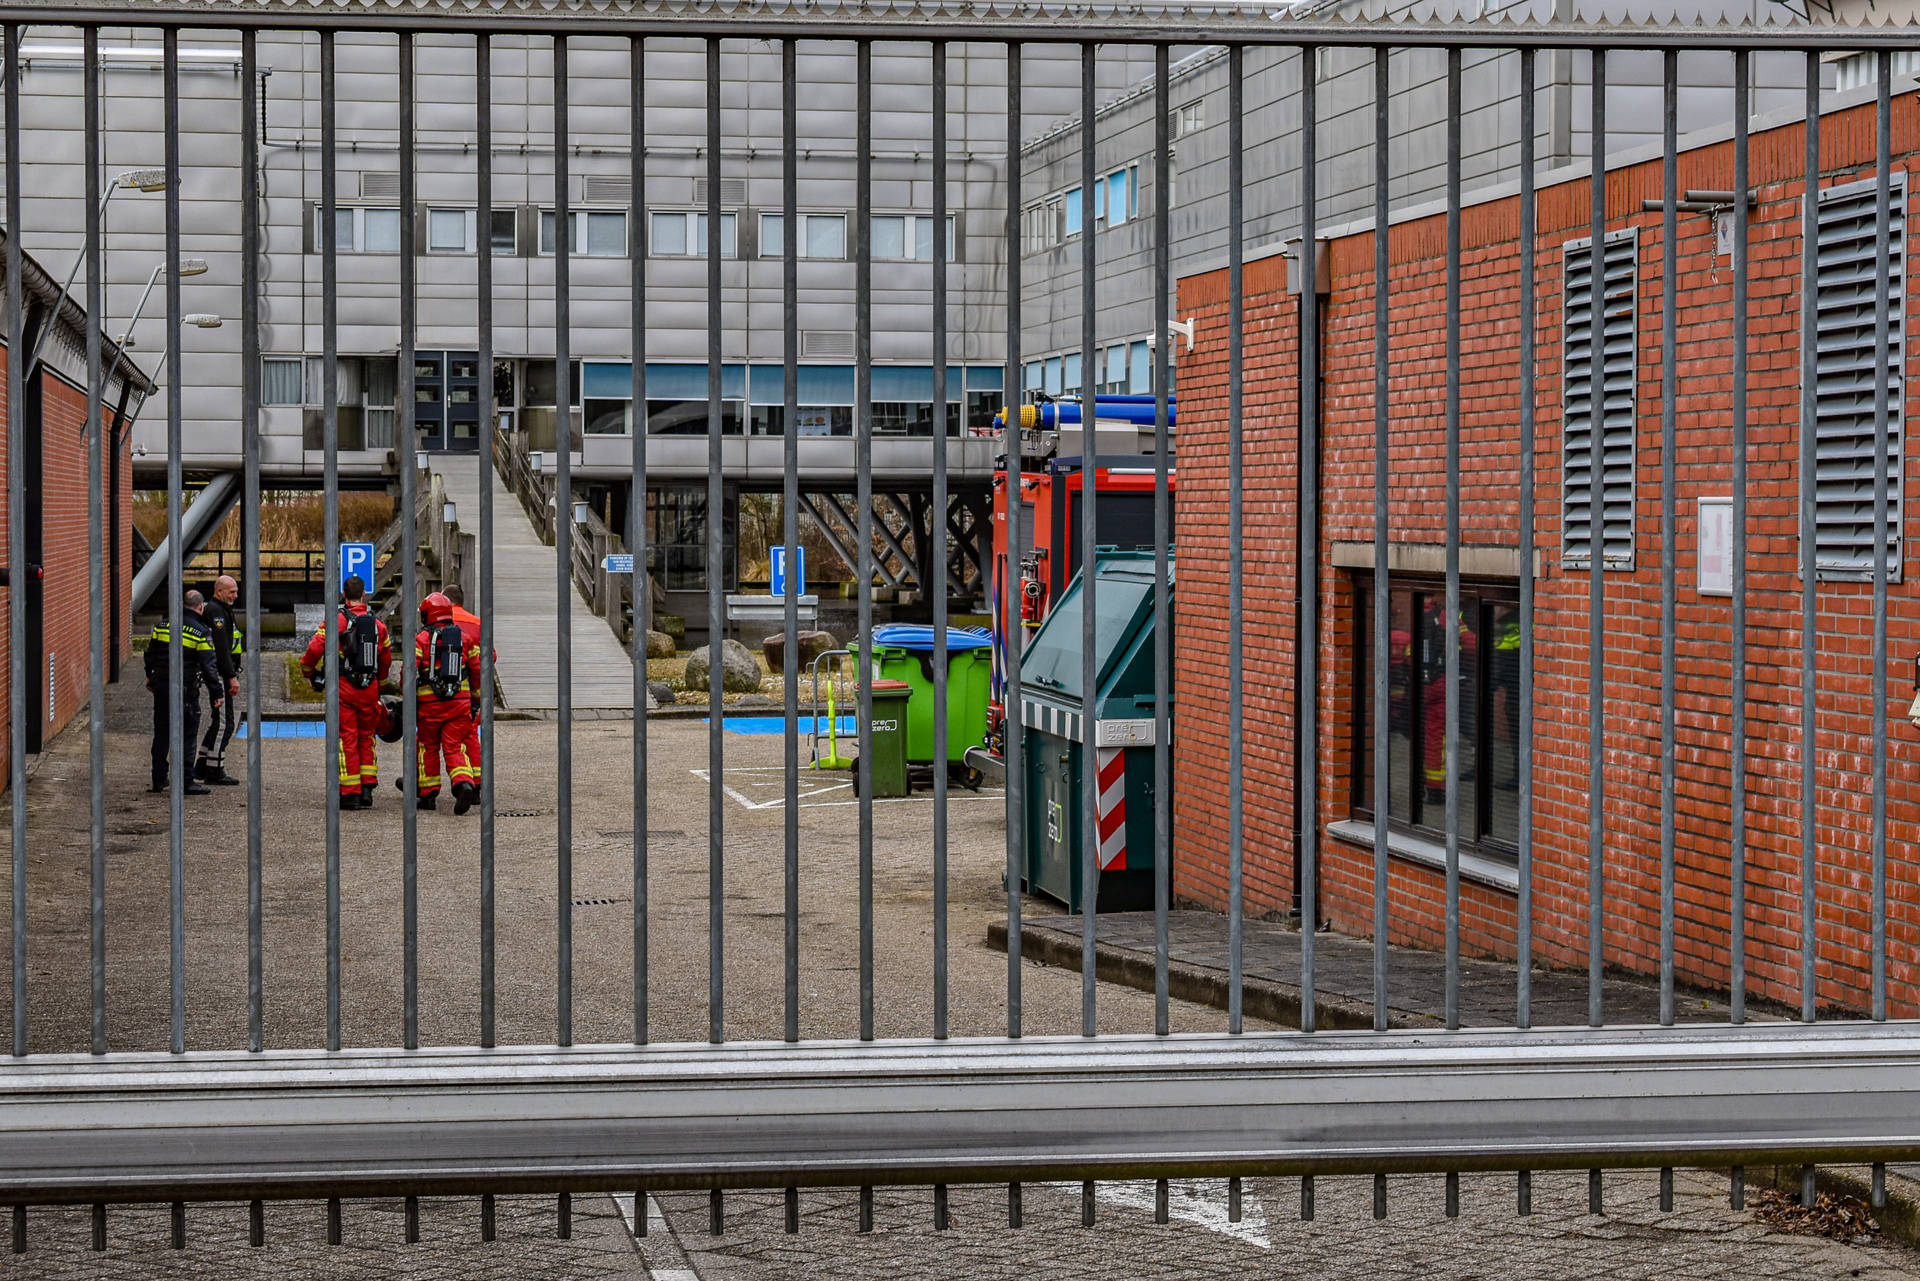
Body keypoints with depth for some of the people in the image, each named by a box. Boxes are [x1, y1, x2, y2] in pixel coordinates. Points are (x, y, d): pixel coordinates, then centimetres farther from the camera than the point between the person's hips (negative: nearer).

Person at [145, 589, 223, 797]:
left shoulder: (163, 624, 6)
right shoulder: (201, 632, -9)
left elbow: (150, 653, 15)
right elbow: (209, 667, -11)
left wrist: (151, 677, 29)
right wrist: (216, 693, -5)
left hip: (161, 686, 5)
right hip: (186, 691, -5)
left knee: (161, 734, 14)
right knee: (186, 736, -1)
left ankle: (158, 780, 19)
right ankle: (185, 782, -2)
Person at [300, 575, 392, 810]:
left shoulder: (336, 620, -8)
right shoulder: (377, 624, 7)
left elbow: (314, 649, -14)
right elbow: (386, 660, 17)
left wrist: (310, 672, 4)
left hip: (343, 687, -4)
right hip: (369, 687, 4)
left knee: (346, 739, 0)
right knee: (366, 738, 15)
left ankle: (350, 793, -2)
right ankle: (367, 789, 12)